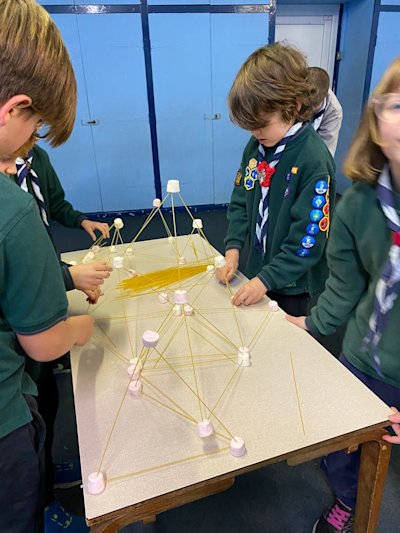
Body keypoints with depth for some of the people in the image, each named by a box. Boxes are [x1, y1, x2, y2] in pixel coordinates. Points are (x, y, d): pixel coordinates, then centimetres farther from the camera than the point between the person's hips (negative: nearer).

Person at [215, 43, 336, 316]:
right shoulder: (256, 146, -2)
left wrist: (267, 279, -21)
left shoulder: (313, 160, -23)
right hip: (256, 271, 6)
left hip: (291, 285, -6)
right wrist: (233, 248, -7)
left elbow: (308, 240, -22)